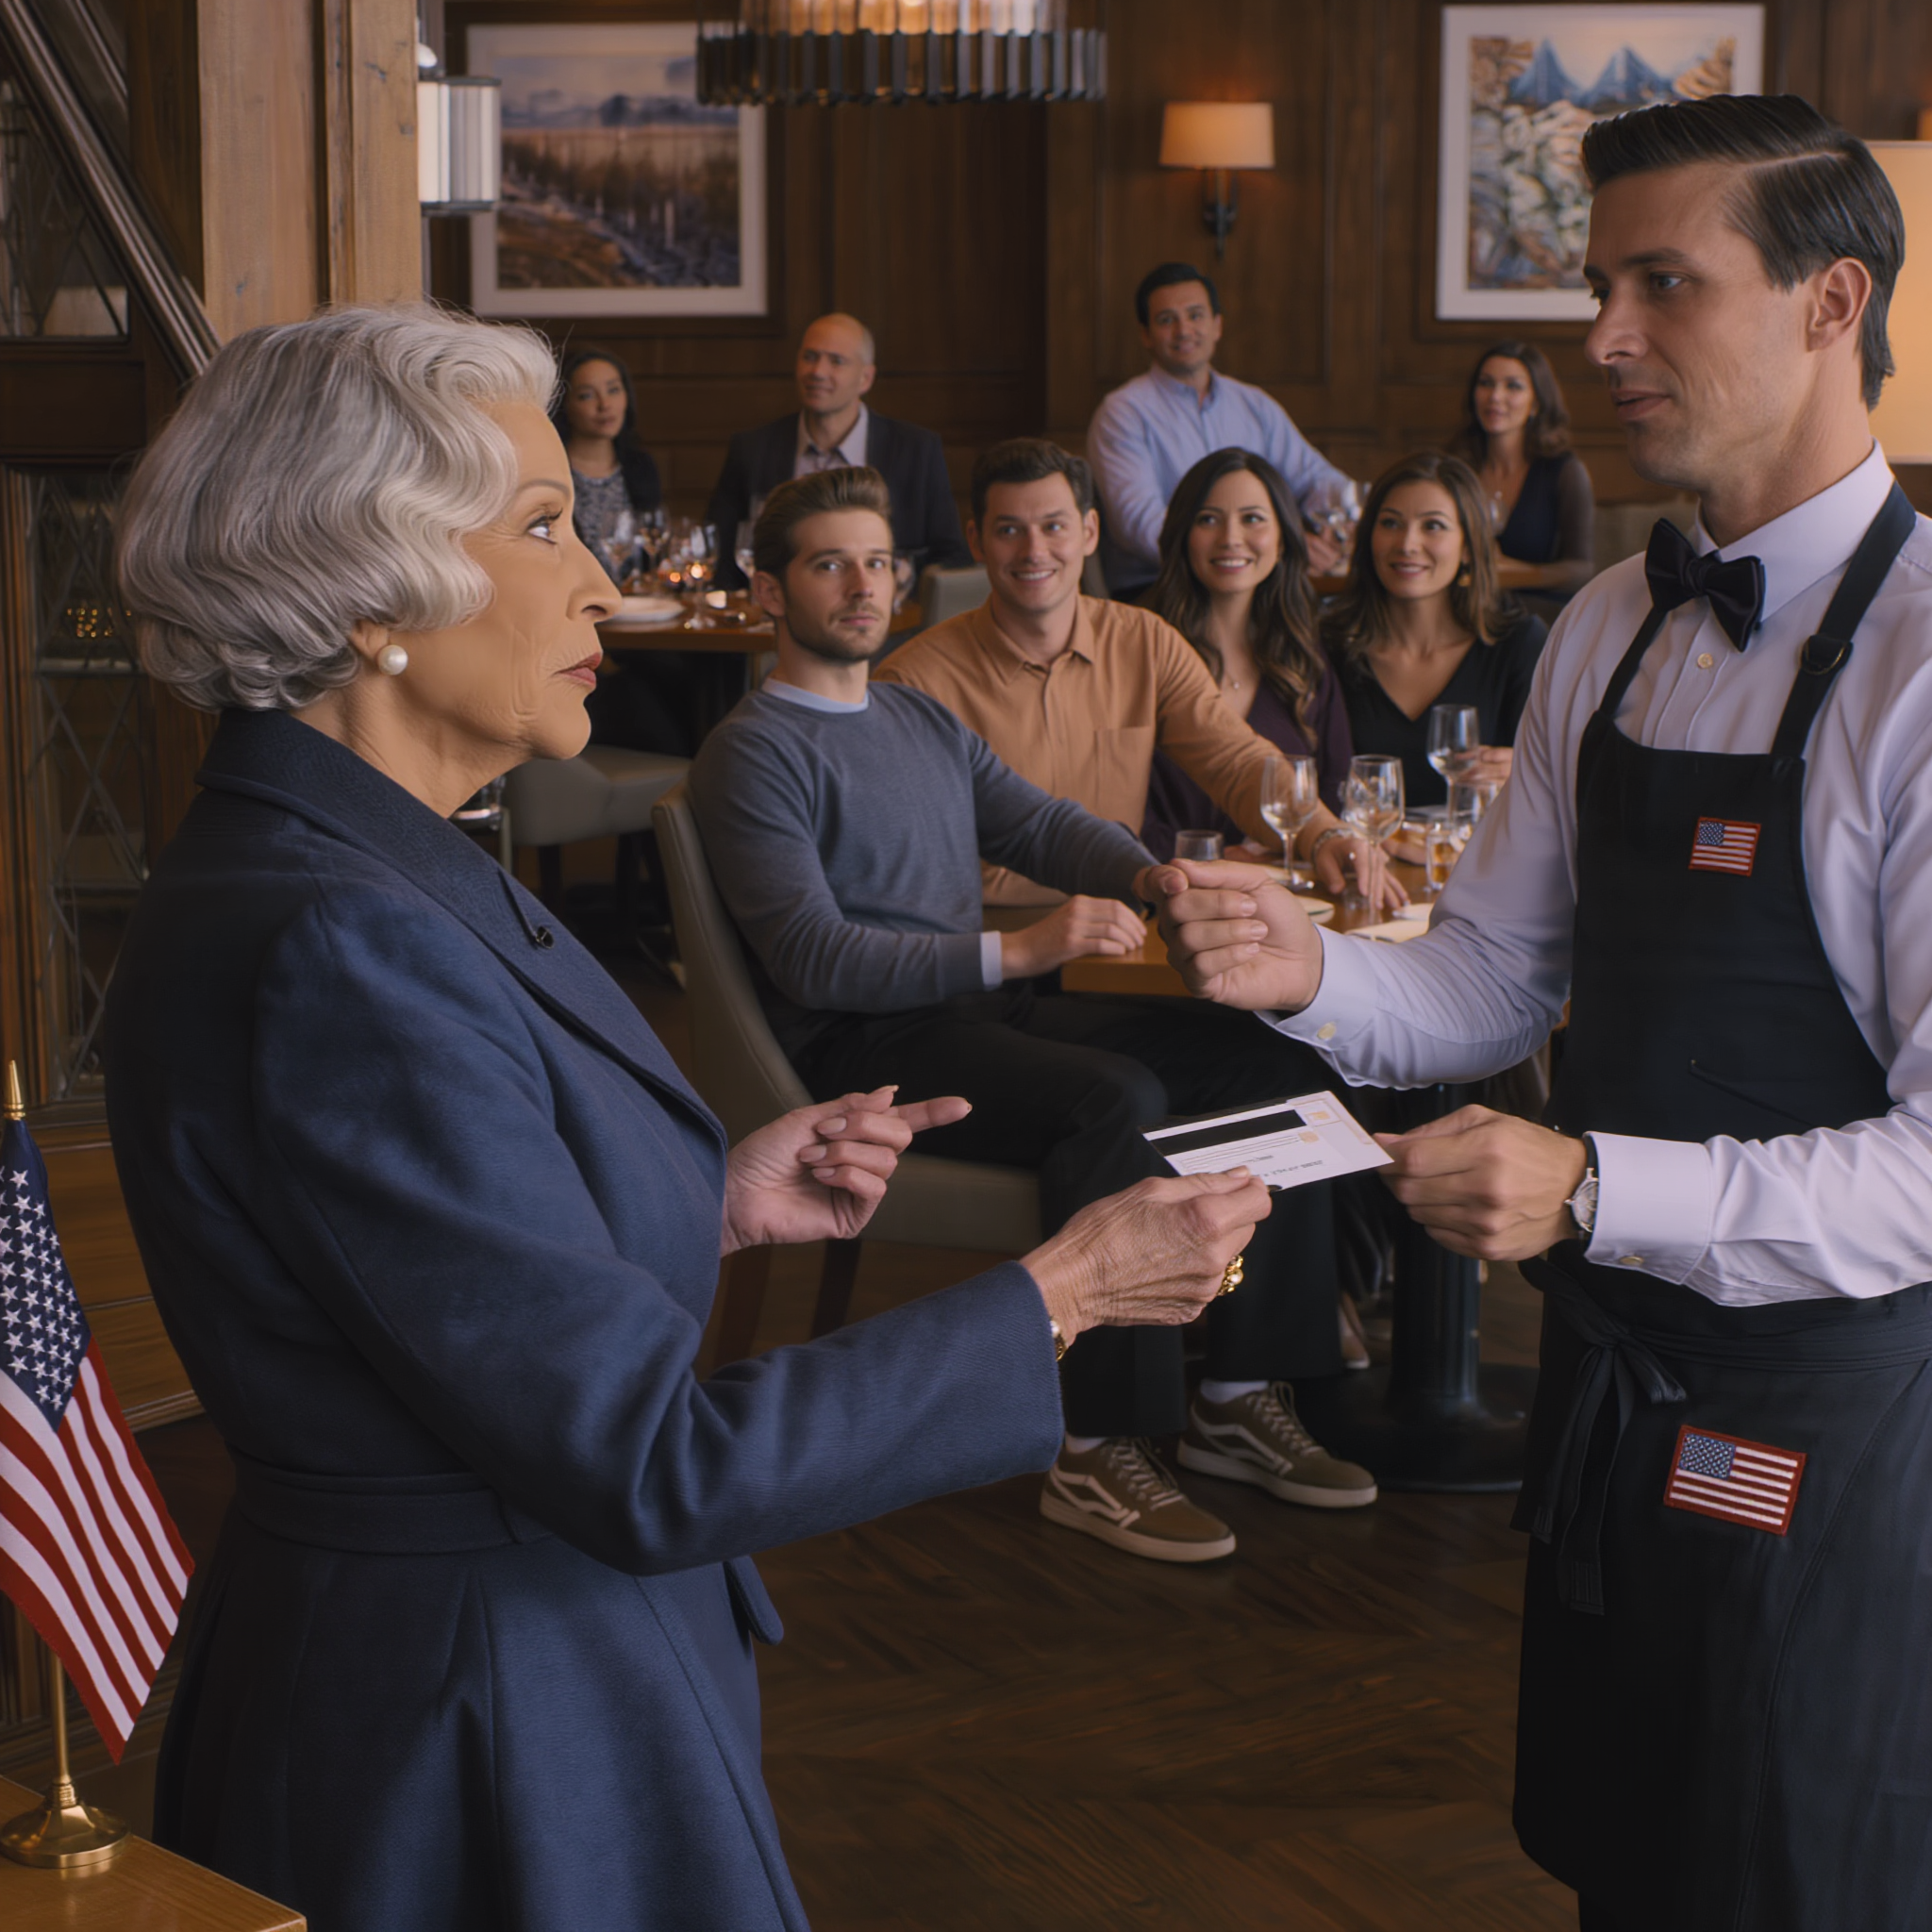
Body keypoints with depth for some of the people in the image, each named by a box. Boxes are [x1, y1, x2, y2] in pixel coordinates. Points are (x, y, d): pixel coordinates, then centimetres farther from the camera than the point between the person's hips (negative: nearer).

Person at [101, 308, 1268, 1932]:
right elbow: (653, 1464, -25)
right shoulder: (323, 954, -27)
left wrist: (715, 1202, 2)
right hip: (483, 1755, -9)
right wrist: (1063, 1293, -19)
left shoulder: (368, 877, 4)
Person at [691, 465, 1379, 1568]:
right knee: (1117, 1095, -33)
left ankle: (1238, 1398, -3)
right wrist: (1016, 950, -24)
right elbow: (815, 959, -16)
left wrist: (1151, 875, -9)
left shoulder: (926, 721, 22)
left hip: (984, 1012, 8)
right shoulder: (754, 754, -5)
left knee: (1271, 1054, -6)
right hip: (866, 1048, -8)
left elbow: (1041, 824, 14)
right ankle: (1099, 1455, -26)